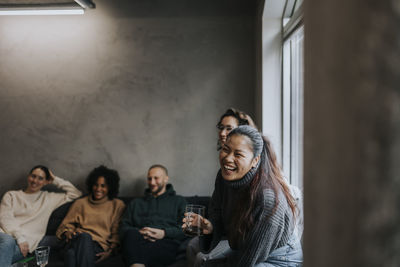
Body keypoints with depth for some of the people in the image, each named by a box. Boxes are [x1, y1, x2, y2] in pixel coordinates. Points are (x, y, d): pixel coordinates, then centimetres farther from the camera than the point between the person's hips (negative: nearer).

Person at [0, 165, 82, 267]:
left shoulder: (49, 198, 23)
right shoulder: (11, 195, 21)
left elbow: (75, 194, 23)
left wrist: (55, 180, 23)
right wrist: (19, 237, -12)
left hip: (26, 240, 0)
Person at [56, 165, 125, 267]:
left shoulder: (117, 205, 20)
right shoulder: (81, 203, 26)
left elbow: (116, 232, 13)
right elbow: (66, 224, 21)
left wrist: (110, 251, -5)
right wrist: (68, 233, -3)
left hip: (99, 245, -1)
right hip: (77, 240, 2)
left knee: (85, 238, -39)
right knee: (84, 235, -38)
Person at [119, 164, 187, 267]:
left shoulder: (179, 201, 27)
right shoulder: (135, 203, 35)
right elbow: (123, 228, 21)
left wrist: (164, 233, -9)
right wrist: (138, 232, -3)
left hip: (166, 243, -3)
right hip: (138, 240, 3)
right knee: (132, 234, -39)